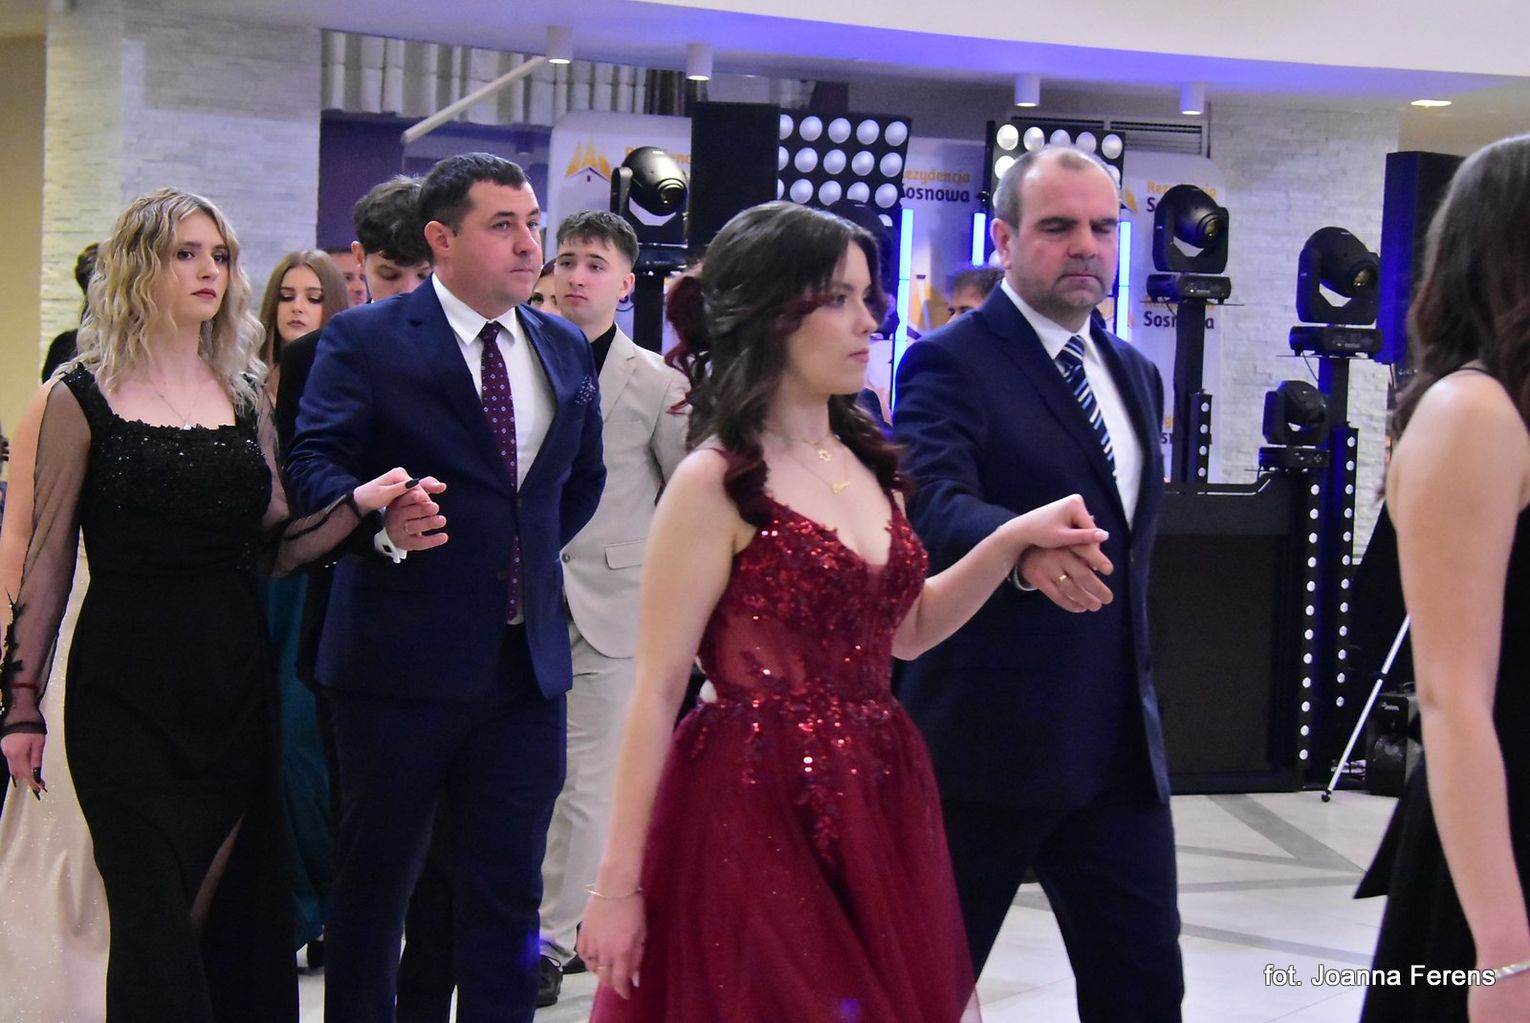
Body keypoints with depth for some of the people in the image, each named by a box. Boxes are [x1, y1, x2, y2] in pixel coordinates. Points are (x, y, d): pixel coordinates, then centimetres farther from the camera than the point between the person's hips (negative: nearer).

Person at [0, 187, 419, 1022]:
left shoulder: (246, 402, 12)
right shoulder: (82, 401, -1)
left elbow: (276, 547, 9)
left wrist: (360, 502, -8)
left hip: (235, 692, 4)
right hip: (126, 697, -4)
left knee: (234, 918, 6)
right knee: (155, 926, -5)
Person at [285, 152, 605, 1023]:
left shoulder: (564, 348, 12)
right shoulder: (368, 339, -5)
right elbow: (316, 462, -12)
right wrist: (383, 520, -29)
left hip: (527, 655, 5)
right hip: (402, 657, -5)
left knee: (508, 887, 9)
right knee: (376, 878, 7)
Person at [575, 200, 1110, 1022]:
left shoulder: (869, 462, 10)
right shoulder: (715, 483, -11)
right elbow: (655, 692, -12)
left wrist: (1013, 538, 5)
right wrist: (619, 886, -12)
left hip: (876, 803, 7)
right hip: (754, 815, -7)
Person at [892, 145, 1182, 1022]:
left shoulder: (1136, 374, 15)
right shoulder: (952, 363, -9)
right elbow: (931, 504, -26)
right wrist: (1023, 547, -46)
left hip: (1121, 743, 7)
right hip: (990, 741, -6)